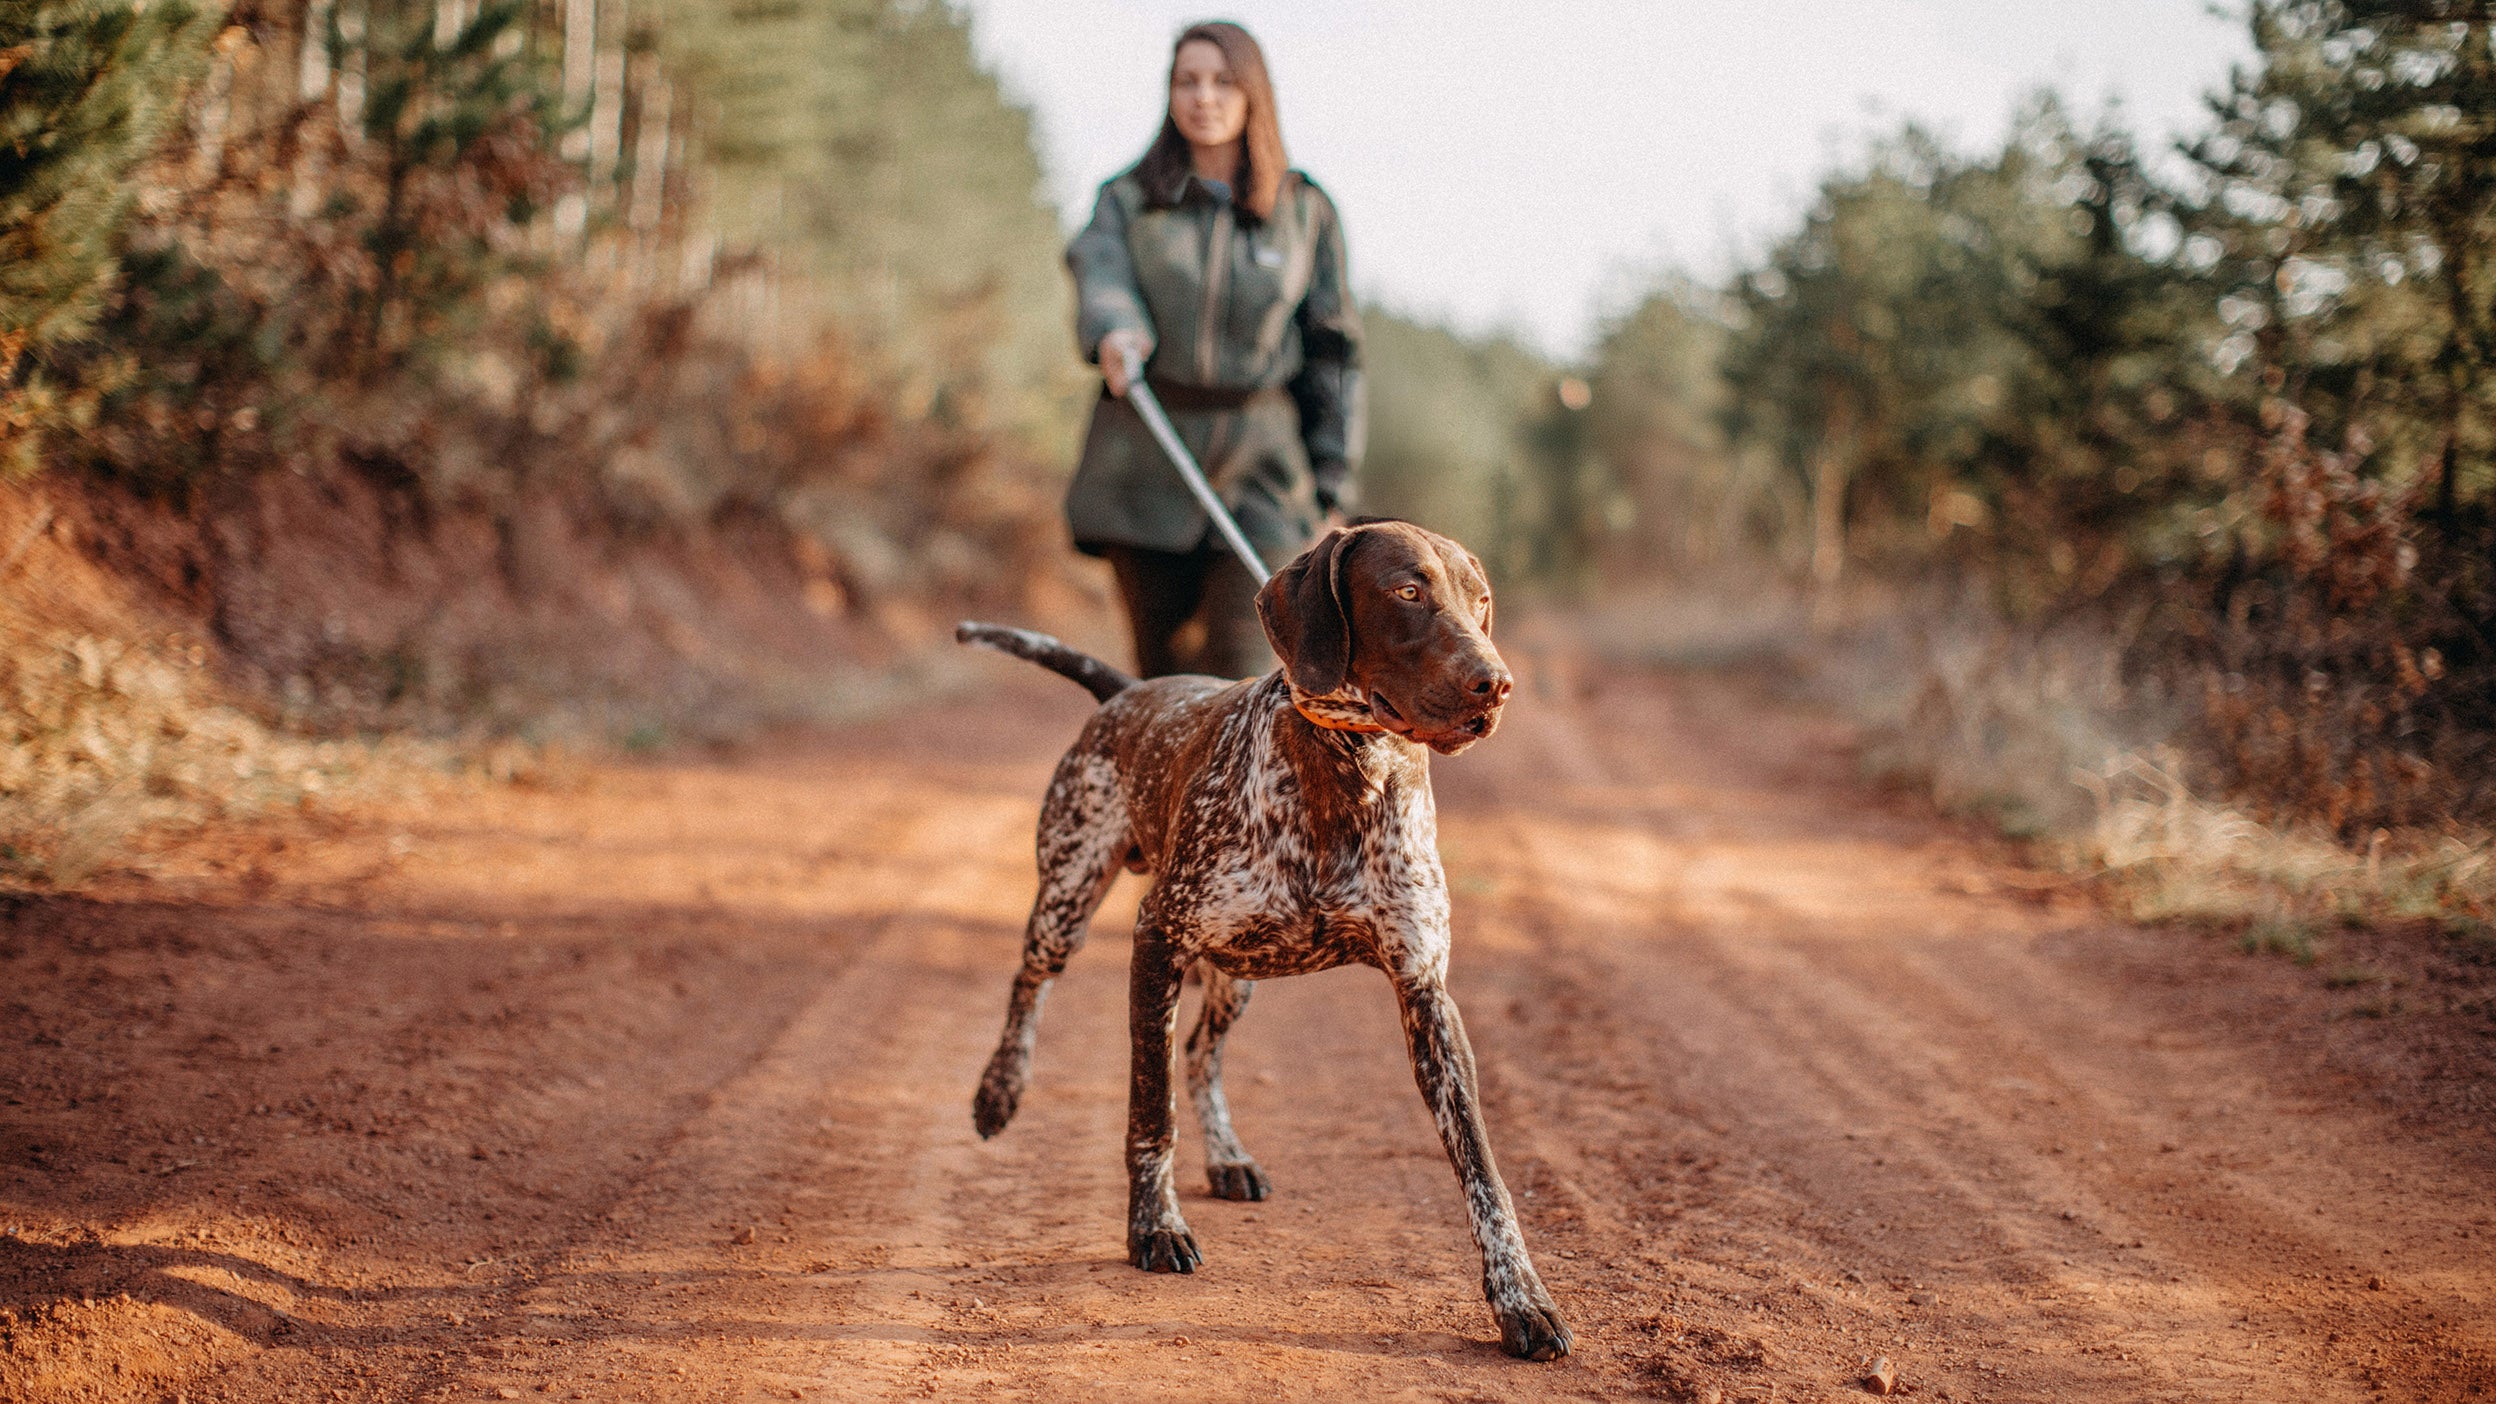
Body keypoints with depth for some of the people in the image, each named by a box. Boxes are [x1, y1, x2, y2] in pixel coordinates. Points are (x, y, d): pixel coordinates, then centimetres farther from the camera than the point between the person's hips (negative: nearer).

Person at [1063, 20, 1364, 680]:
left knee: (1240, 683, -12)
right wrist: (1114, 333, -36)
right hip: (1146, 467, 1)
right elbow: (1100, 275, -12)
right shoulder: (1128, 199, 8)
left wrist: (1332, 476, 3)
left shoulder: (1307, 211, 8)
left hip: (1258, 474, -1)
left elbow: (1332, 351, 9)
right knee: (1164, 676, 4)